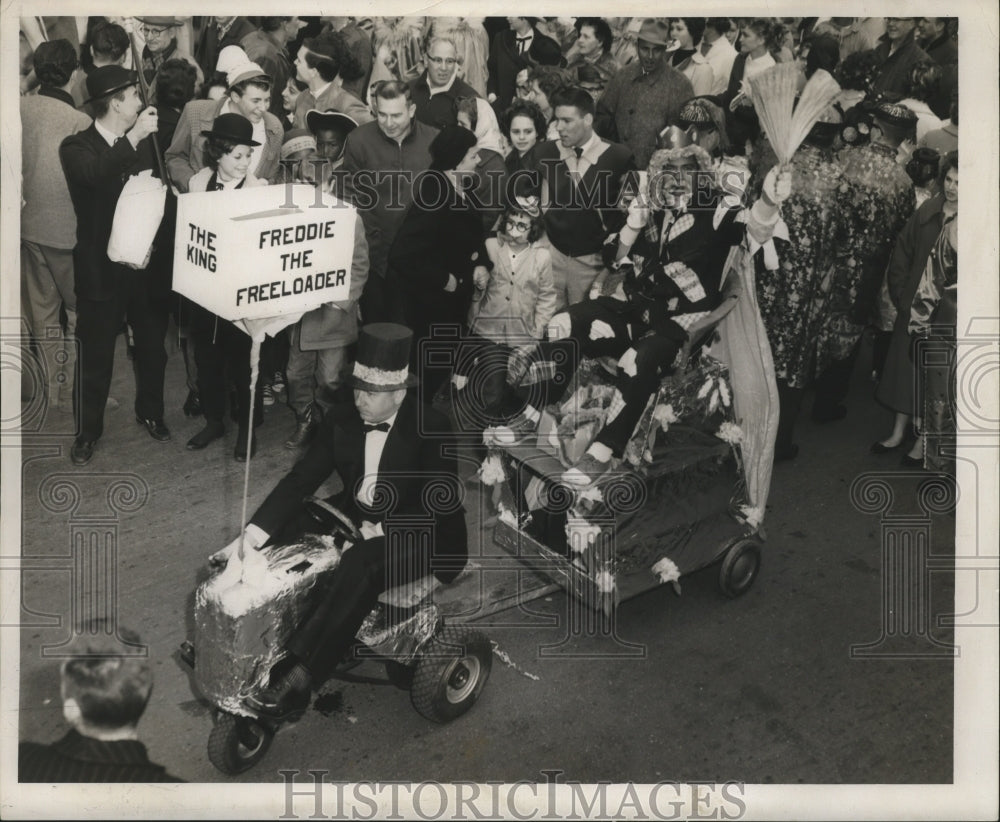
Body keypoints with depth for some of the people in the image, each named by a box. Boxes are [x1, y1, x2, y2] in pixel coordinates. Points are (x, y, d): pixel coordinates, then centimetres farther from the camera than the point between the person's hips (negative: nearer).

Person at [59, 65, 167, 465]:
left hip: (146, 262, 4)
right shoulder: (76, 147, -9)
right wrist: (133, 138, -30)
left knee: (152, 346, 16)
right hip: (102, 268, -4)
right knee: (95, 355, 4)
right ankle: (87, 431, 20)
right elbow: (96, 174, -32)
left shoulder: (143, 142, 3)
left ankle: (150, 412, 36)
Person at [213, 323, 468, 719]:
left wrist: (382, 531, -28)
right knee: (278, 533, -10)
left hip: (418, 535, -7)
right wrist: (251, 535, -16)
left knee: (360, 564, -36)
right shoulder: (345, 418, -3)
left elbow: (442, 504, -19)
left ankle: (297, 676, -33)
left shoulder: (431, 429, -19)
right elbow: (302, 478, -6)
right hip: (356, 516, 7)